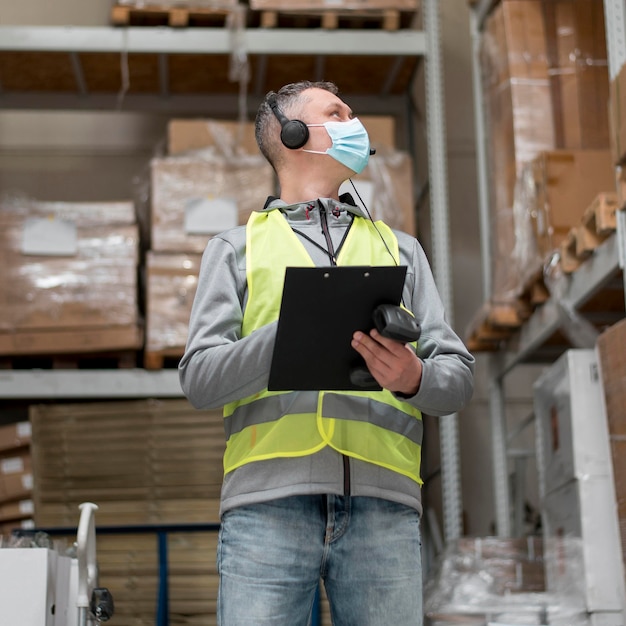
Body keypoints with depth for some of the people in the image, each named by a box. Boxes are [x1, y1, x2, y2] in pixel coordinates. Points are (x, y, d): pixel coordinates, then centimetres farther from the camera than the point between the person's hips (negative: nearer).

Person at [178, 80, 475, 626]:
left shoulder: (400, 248, 27)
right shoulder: (237, 248, 20)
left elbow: (459, 375, 17)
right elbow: (200, 378, 6)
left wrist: (415, 378, -7)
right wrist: (295, 333, -11)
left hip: (382, 501, 2)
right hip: (269, 499, -2)